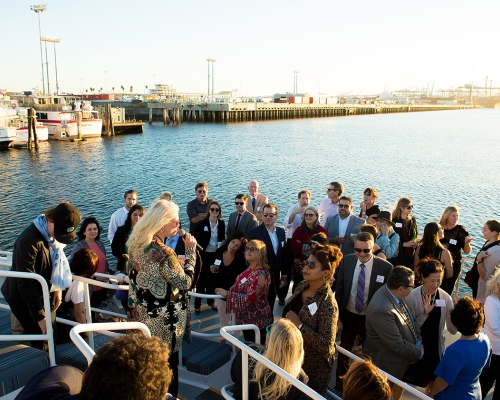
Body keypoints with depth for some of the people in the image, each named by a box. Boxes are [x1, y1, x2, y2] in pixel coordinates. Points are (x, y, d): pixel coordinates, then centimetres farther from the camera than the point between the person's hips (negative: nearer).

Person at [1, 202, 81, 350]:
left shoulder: (54, 233, -6)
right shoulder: (29, 240, -29)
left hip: (45, 294, 7)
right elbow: (25, 283, -28)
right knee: (41, 343, -3)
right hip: (25, 299, -7)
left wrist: (58, 288, 2)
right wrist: (40, 316, -27)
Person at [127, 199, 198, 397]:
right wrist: (190, 250, -13)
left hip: (141, 318, 8)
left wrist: (176, 262, 7)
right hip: (162, 324, -8)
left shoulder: (137, 244, -2)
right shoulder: (163, 253, -29)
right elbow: (185, 282, -17)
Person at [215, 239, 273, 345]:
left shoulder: (261, 274, -24)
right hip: (246, 317, 9)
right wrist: (235, 286, 0)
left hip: (257, 320, -8)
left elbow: (250, 298, -28)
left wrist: (227, 294, -24)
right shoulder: (249, 269, 3)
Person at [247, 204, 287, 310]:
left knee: (270, 306, 14)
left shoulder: (281, 231, 6)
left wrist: (284, 274, 12)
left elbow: (283, 254, 11)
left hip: (275, 277, 5)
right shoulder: (254, 232, -12)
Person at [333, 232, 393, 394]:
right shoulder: (347, 261, -10)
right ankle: (340, 385, 46)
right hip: (348, 316, 2)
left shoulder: (385, 268, -19)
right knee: (343, 352, 22)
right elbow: (339, 290, -3)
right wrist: (337, 317, -3)